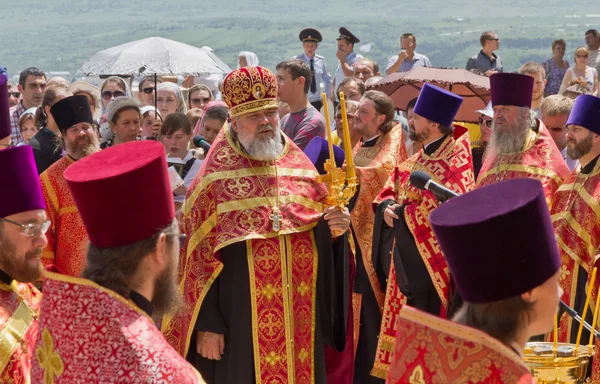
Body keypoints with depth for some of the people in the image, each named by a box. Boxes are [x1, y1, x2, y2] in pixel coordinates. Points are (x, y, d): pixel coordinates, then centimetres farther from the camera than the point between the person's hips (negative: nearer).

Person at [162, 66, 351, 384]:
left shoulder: (301, 168, 7)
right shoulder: (216, 177, -5)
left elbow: (319, 236, 15)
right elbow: (200, 256, -7)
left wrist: (334, 228, -8)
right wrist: (207, 323, -11)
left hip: (299, 320, 4)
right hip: (240, 322, -4)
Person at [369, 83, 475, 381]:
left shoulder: (455, 161, -13)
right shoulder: (415, 161, 15)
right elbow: (388, 193, 17)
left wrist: (403, 212, -14)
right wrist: (387, 208, -7)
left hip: (429, 260, -9)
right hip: (404, 259, 9)